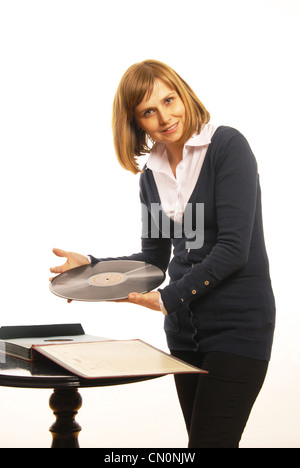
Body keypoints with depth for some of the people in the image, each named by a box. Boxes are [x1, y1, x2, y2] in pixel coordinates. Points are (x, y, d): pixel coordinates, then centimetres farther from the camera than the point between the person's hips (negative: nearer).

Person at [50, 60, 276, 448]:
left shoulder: (227, 146, -10)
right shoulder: (152, 174, 11)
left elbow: (233, 248, -17)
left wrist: (169, 298, -17)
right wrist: (92, 265, 2)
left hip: (237, 324, -7)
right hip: (184, 328, 7)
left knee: (210, 440, -11)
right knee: (197, 437, 11)